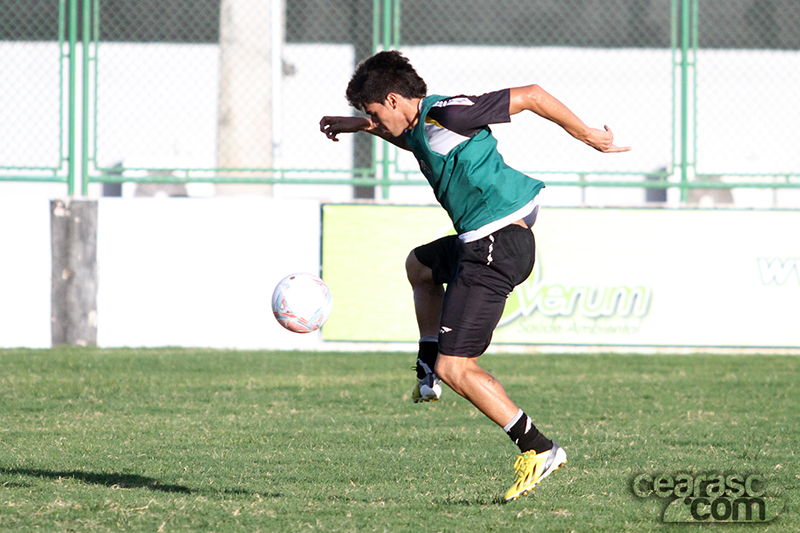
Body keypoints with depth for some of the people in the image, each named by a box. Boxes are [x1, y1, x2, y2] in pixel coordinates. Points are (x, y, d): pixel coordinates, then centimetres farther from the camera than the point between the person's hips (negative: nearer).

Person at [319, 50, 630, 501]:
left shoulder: (447, 114, -16)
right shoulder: (420, 129, 13)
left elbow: (531, 96, -14)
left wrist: (589, 136, -9)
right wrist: (355, 125, 32)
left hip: (495, 245, -11)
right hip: (482, 242, 11)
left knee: (455, 367, -10)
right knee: (420, 264, 37)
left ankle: (539, 448, -10)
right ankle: (428, 375, 35)